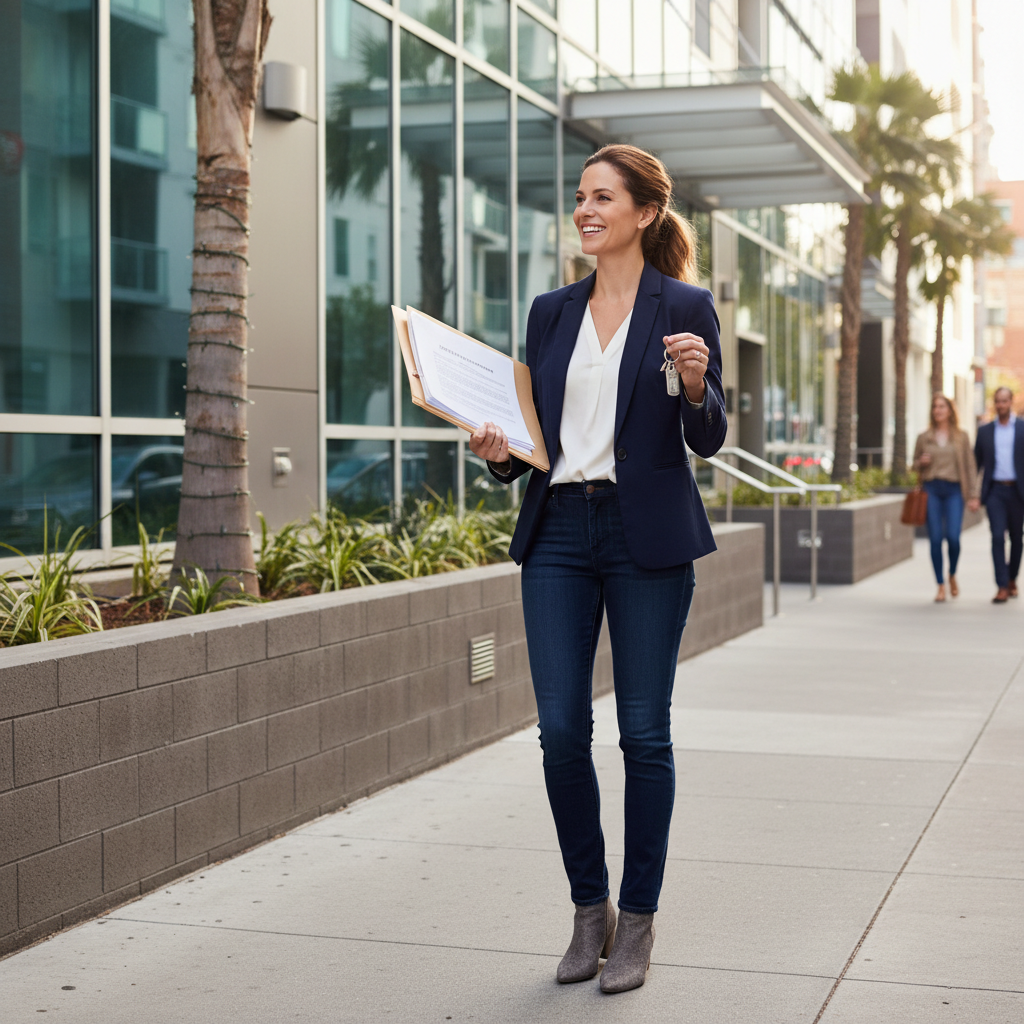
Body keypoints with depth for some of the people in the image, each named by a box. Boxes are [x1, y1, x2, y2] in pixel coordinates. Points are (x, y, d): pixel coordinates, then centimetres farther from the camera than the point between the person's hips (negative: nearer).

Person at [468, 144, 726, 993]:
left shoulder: (686, 308, 0)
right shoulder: (552, 312, 12)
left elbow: (708, 439, -3)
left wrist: (695, 384, -22)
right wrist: (500, 451, -5)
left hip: (649, 538, -4)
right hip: (559, 533, 4)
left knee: (644, 733, 1)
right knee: (561, 731, 1)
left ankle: (638, 920, 14)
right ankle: (589, 908, 18)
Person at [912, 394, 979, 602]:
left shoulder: (961, 437, 7)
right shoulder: (923, 437, 9)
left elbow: (969, 467, 7)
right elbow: (915, 464, 19)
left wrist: (973, 495, 1)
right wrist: (921, 462, -5)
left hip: (954, 490, -1)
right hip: (931, 489, 1)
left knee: (953, 537, -12)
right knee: (935, 539, -4)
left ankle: (952, 575, 16)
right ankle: (941, 586, 6)